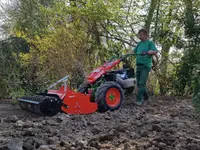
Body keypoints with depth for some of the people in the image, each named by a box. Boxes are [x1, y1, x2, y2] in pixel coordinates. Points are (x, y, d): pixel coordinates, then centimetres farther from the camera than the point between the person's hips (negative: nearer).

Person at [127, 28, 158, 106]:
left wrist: (148, 52, -28)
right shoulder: (139, 43, 19)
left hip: (145, 66, -7)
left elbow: (155, 52, -11)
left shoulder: (150, 43, -1)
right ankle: (146, 97, 25)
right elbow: (133, 51, 20)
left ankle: (139, 100, -12)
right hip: (138, 65, 7)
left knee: (142, 83, -12)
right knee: (139, 83, 10)